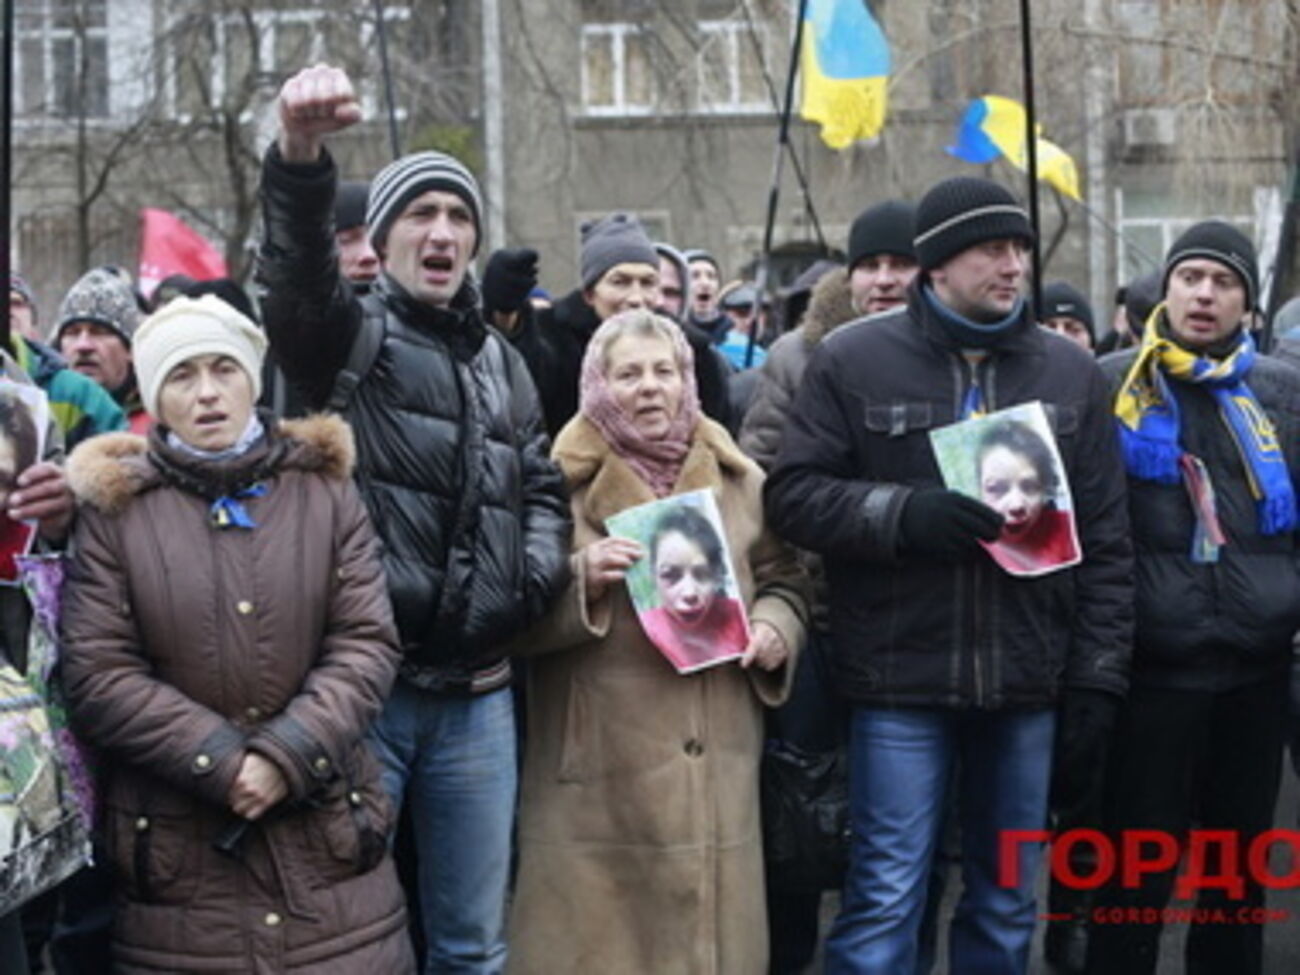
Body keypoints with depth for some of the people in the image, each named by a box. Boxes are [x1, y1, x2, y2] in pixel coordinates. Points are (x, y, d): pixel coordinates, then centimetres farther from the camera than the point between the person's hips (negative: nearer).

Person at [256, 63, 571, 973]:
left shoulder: (500, 360, 16)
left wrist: (538, 575, 1)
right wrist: (300, 159, -42)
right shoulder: (347, 334, 0)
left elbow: (542, 486, 22)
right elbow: (297, 275, -22)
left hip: (476, 694, 5)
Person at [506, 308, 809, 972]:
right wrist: (581, 577, -18)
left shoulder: (737, 481, 10)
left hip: (715, 773, 4)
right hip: (599, 774, -3)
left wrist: (775, 628, -1)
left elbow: (783, 579, 19)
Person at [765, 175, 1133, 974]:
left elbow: (1106, 539, 6)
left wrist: (1098, 678, 1)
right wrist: (902, 512, -19)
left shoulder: (1072, 372, 6)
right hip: (901, 677, -3)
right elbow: (794, 494, -3)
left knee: (1009, 897, 15)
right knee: (887, 897, 0)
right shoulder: (853, 360, -2)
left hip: (1029, 681, 3)